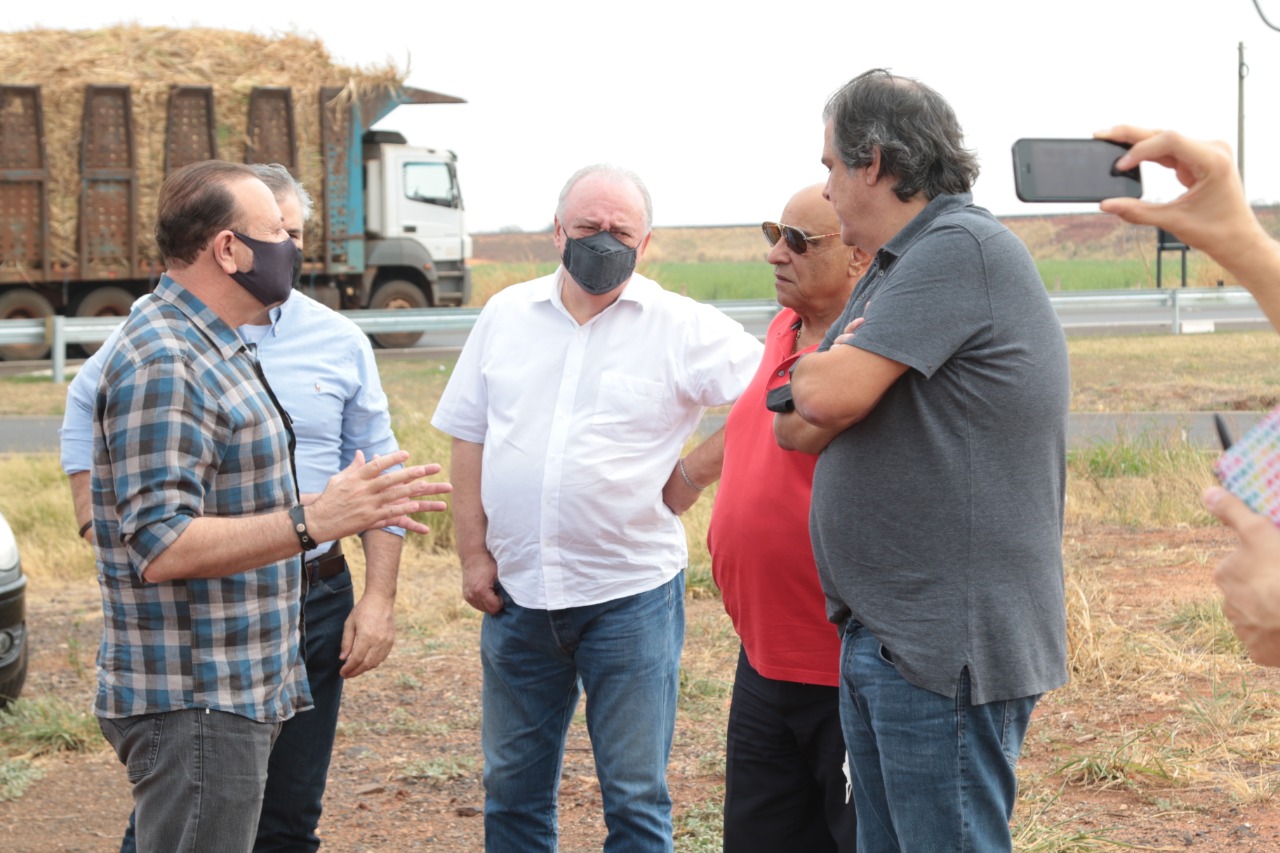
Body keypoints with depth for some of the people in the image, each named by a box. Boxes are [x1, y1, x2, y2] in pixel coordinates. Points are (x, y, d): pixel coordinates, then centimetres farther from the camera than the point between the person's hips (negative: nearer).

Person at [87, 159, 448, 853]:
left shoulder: (209, 346, 16)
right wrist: (313, 521, -31)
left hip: (237, 691, 10)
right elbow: (162, 549, -26)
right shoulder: (162, 364, -19)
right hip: (191, 703, -10)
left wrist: (347, 508, 13)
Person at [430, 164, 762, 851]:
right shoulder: (508, 315, 7)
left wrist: (695, 471, -8)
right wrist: (473, 554, 4)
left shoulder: (683, 327, -5)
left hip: (631, 594, -4)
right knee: (512, 789, 14)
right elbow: (470, 441, 10)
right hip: (516, 591, 4)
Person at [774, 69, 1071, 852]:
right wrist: (828, 378, -6)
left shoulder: (962, 249, -15)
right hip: (883, 637, 10)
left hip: (948, 647, -10)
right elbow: (798, 428, 16)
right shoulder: (891, 271, 17)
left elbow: (827, 397, -21)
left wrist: (817, 368, 2)